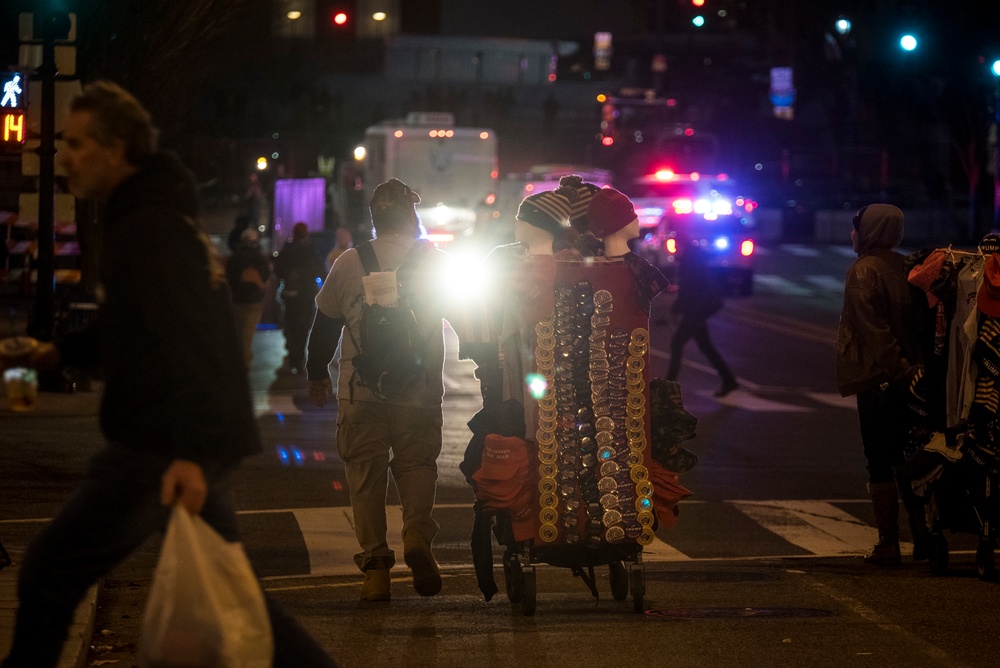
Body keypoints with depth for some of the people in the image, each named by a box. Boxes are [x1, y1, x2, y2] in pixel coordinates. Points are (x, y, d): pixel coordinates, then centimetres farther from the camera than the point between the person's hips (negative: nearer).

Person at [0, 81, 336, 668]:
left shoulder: (149, 228, -15)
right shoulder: (152, 215, 17)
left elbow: (184, 340, -25)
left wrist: (188, 451, -32)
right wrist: (64, 352, 27)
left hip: (163, 450, -10)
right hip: (202, 445, 10)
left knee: (50, 574, -2)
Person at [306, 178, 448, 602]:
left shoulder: (350, 262, 2)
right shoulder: (436, 261, 1)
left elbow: (324, 324, 10)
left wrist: (316, 375, 25)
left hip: (360, 391, 0)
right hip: (419, 392, 0)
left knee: (366, 474, 7)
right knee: (417, 464, 12)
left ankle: (375, 569, 3)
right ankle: (417, 536, -14)